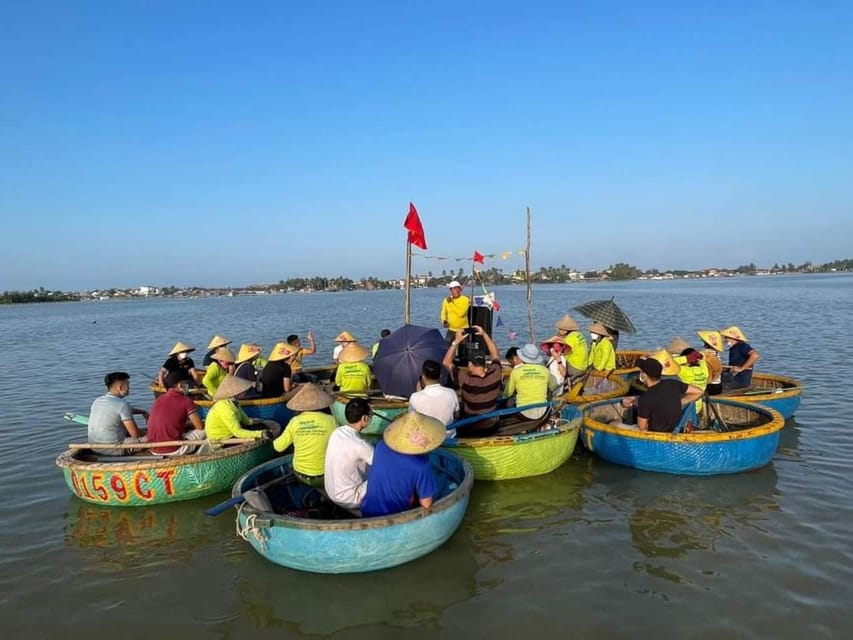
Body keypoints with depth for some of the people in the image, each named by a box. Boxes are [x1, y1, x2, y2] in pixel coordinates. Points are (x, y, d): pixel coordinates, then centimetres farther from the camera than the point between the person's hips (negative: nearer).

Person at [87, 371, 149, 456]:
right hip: (113, 450, -8)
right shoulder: (122, 404, -19)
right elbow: (135, 434, -17)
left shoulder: (97, 401, 6)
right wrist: (146, 432, 5)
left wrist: (142, 412, 24)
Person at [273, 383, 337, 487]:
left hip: (300, 475, 3)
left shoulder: (295, 421, -10)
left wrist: (274, 440, 24)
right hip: (324, 476, -3)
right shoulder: (330, 420, -15)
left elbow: (279, 447, 2)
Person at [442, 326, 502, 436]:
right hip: (491, 429, 3)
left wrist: (456, 341, -13)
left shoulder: (466, 380, -26)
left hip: (469, 431, -3)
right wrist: (484, 334, 4)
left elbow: (446, 362, -12)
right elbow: (495, 354, 3)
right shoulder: (495, 375, -18)